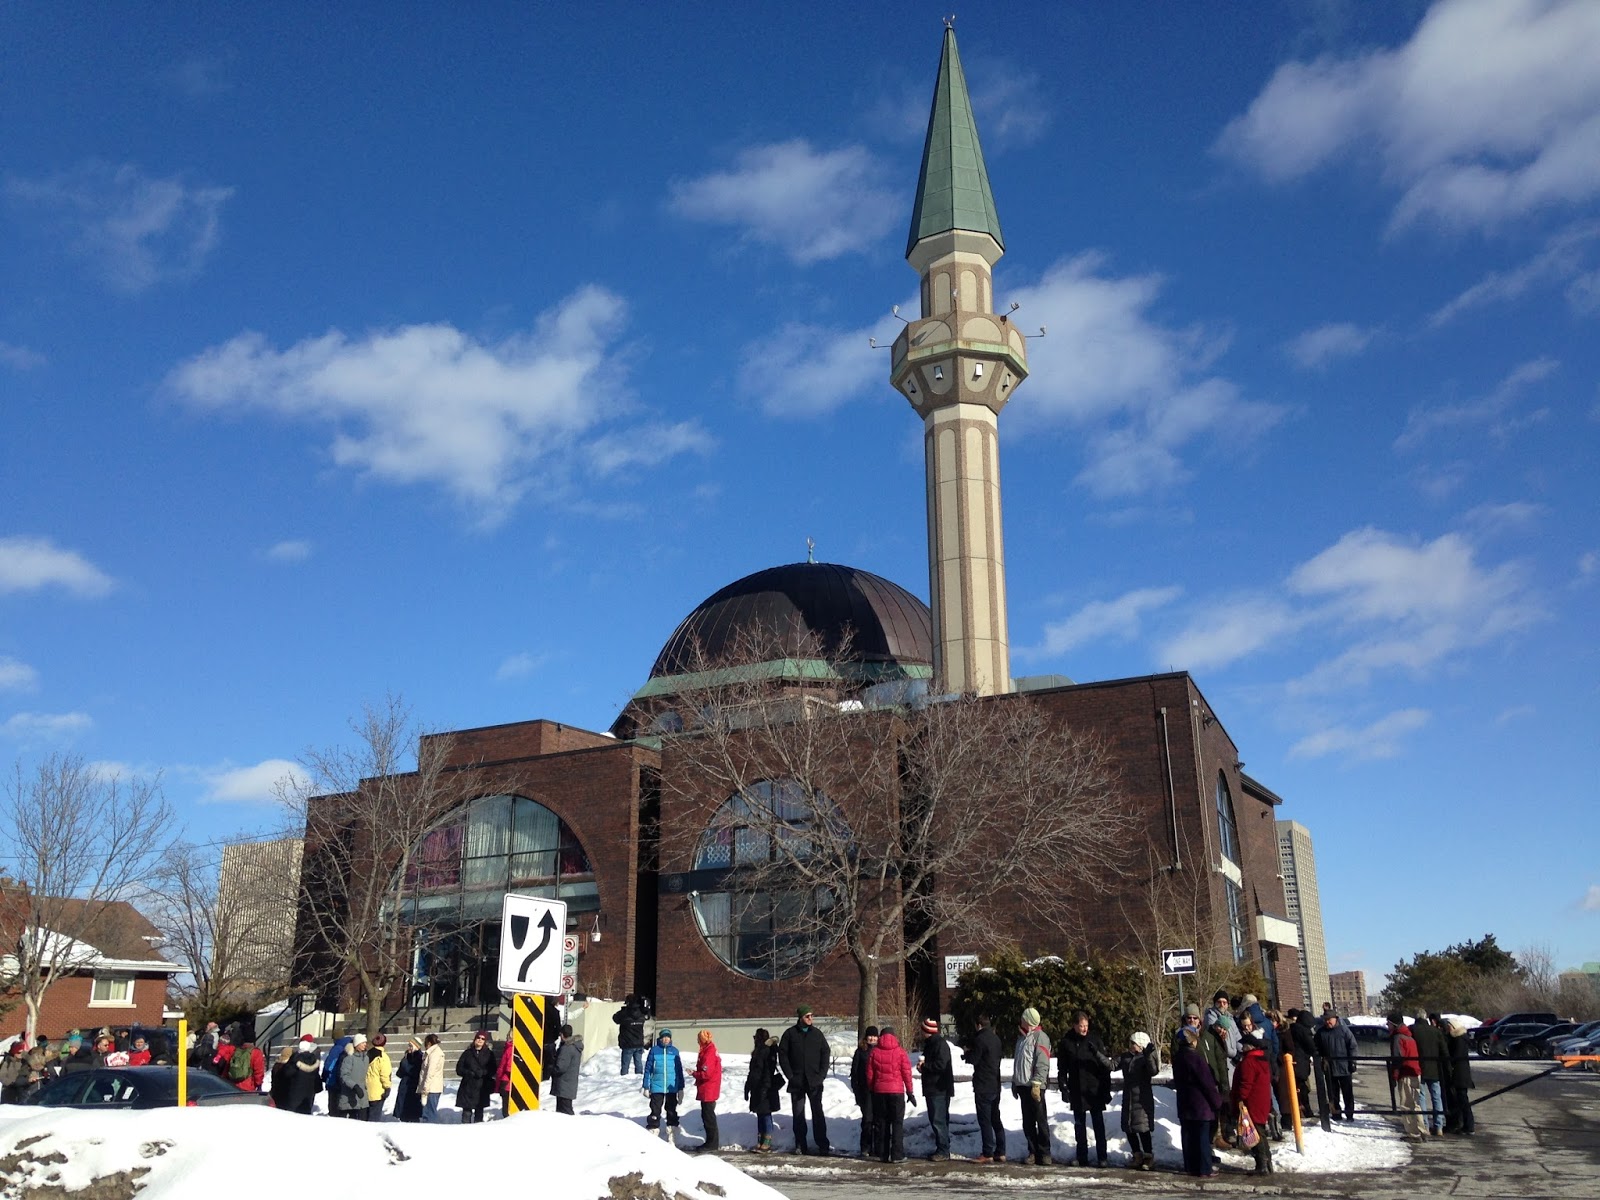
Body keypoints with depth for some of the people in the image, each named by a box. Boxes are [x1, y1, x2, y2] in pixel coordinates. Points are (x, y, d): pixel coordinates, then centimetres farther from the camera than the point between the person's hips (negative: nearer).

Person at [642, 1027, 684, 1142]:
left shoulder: (674, 1051, 5)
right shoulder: (654, 1050, -1)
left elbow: (679, 1070, 9)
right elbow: (648, 1069, 2)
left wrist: (681, 1088, 8)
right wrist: (646, 1087, -1)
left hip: (672, 1088, 2)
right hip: (656, 1087, -2)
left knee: (671, 1112, 8)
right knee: (655, 1112, -2)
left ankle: (672, 1139, 16)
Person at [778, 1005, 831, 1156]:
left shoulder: (817, 1033, 6)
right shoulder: (790, 1033, 1)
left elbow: (826, 1053, 8)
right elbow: (782, 1054, 1)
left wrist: (822, 1074, -2)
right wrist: (789, 1074, -6)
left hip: (815, 1081, 0)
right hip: (797, 1081, 0)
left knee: (818, 1112, -1)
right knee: (798, 1114, 5)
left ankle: (822, 1144, 1)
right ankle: (800, 1145, 12)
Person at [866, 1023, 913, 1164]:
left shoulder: (874, 1052, 3)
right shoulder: (900, 1051, -2)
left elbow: (869, 1074, 4)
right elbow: (906, 1073, -3)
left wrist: (871, 1089, 15)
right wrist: (910, 1092, 4)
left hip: (879, 1091, 2)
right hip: (896, 1091, -2)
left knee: (881, 1123, 9)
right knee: (897, 1123, 2)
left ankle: (882, 1154, 10)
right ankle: (897, 1155, -3)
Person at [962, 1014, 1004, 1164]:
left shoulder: (980, 1038, -16)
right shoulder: (995, 1038, 11)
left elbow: (974, 1059, -15)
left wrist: (966, 1054, 7)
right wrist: (970, 1053, 14)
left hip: (983, 1087, -8)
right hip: (995, 1085, 8)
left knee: (985, 1121, -4)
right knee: (995, 1119, 13)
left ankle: (987, 1154, -3)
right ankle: (1000, 1152, 13)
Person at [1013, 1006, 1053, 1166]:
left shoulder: (1040, 1037, -8)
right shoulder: (1022, 1036, 18)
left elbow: (1042, 1063, -16)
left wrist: (1036, 1083, -22)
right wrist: (1015, 1082, 21)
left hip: (1035, 1086, -8)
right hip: (1023, 1085, 8)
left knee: (1041, 1120, -3)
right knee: (1027, 1122, 9)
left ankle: (1044, 1153, 2)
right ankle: (1032, 1151, 15)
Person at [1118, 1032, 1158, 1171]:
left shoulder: (1146, 1058, -9)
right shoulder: (1125, 1057, 9)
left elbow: (1153, 1071, -25)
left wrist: (1148, 1055, -36)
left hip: (1142, 1099, -6)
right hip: (1128, 1098, 6)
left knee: (1142, 1128, -6)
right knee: (1128, 1128, 11)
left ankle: (1149, 1157, 6)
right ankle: (1137, 1155, 27)